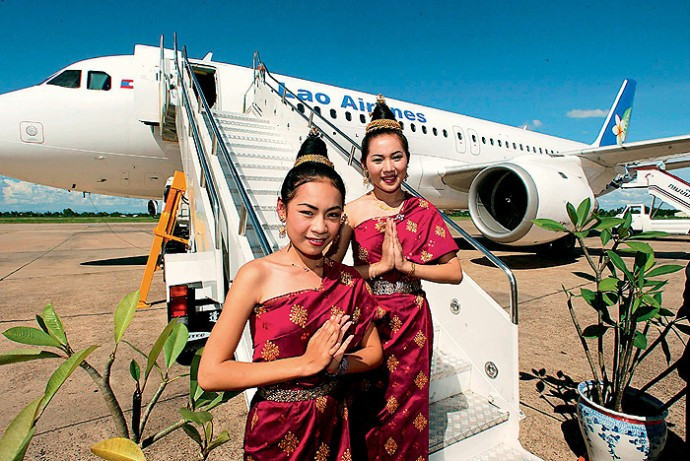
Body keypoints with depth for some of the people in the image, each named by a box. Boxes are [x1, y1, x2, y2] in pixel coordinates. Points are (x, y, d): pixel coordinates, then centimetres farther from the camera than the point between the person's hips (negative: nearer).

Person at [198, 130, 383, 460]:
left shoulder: (349, 280, -6)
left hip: (333, 426, 3)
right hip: (275, 429, -3)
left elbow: (374, 351, 3)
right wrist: (306, 363, -21)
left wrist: (336, 364, -17)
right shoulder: (257, 275, -17)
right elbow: (209, 374, -19)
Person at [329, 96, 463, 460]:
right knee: (367, 411, 13)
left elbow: (454, 272, -3)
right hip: (366, 318, -1)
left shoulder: (424, 212, -2)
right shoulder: (353, 211, -7)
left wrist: (405, 265, -14)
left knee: (407, 409, 16)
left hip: (411, 323, 2)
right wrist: (380, 266, -18)